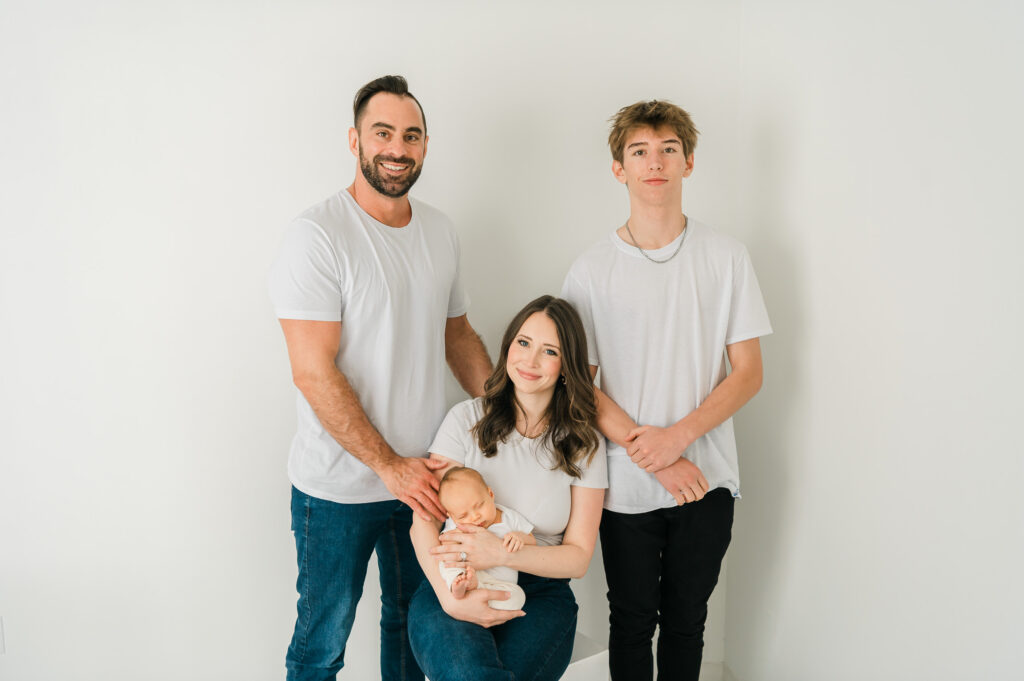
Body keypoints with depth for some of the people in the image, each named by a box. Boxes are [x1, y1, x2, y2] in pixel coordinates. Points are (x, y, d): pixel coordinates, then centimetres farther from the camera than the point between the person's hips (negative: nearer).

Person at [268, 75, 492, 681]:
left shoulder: (440, 232, 5)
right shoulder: (318, 236, -15)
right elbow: (314, 372, -19)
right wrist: (389, 466, -19)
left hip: (424, 474, 6)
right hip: (339, 487, -6)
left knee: (415, 621, 23)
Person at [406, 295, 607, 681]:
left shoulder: (584, 446, 4)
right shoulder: (467, 418, 1)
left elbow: (578, 556, 2)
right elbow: (423, 522, -4)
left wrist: (501, 554, -15)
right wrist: (451, 599, -21)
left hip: (539, 593, 1)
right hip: (455, 584, -1)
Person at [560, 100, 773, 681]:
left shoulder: (726, 257, -1)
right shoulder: (591, 270, -4)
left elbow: (748, 372, -2)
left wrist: (678, 436, -15)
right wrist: (651, 455, -14)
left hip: (706, 478, 1)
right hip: (627, 486, 0)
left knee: (686, 620, 16)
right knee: (633, 621, 14)